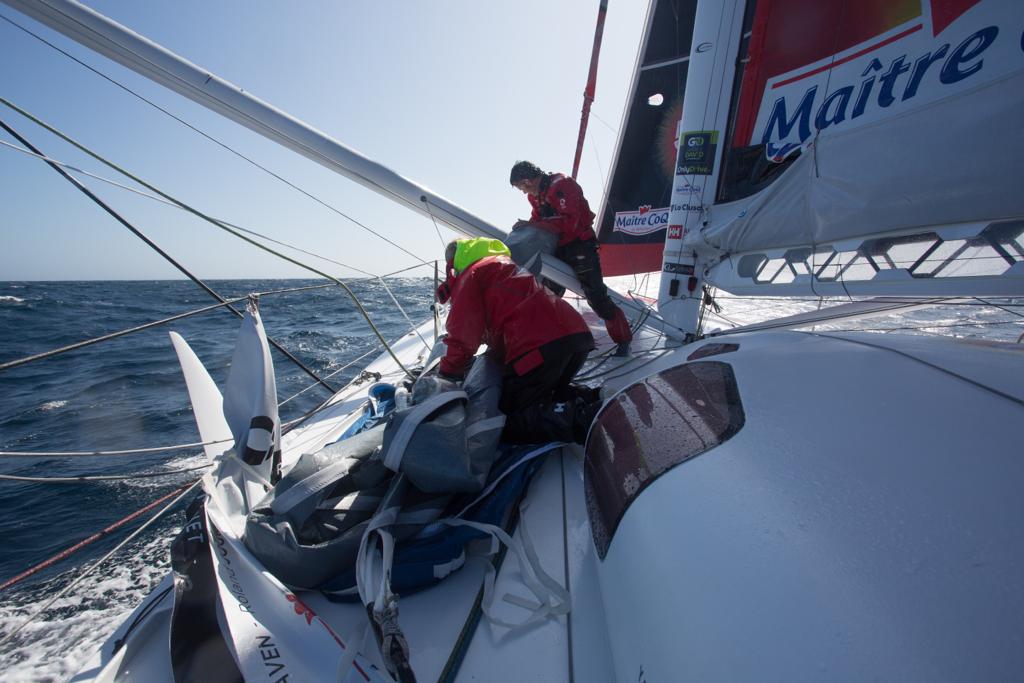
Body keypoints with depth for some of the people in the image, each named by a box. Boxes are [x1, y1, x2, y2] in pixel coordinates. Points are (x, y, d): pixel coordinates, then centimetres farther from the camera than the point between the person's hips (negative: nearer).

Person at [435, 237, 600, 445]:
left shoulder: (470, 274, 10)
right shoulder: (506, 265, 36)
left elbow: (462, 337, 0)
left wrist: (446, 378, 11)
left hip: (540, 346, -8)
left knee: (511, 423, 2)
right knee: (551, 395, 31)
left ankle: (581, 417, -20)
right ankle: (596, 399, 5)